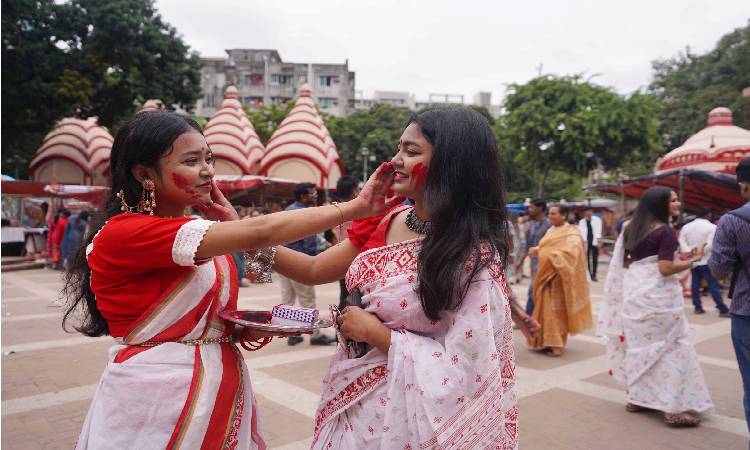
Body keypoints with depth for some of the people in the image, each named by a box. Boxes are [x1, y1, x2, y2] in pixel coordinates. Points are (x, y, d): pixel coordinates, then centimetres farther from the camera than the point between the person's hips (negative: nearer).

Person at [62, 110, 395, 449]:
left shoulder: (207, 239, 5)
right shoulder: (121, 233, -20)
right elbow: (256, 234, -28)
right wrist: (355, 207, -25)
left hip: (223, 393, 7)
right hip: (158, 400, -7)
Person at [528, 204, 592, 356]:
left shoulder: (571, 233, -9)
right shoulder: (551, 231, 16)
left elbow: (569, 252, -23)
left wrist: (542, 252, -27)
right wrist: (537, 250, -1)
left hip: (558, 277, -7)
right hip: (545, 275, 7)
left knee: (557, 310, -4)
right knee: (544, 309, 9)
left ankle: (556, 345, 3)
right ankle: (546, 341, 17)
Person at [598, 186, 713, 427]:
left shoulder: (631, 228, 11)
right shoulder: (665, 231, -12)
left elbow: (624, 263, 15)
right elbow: (666, 268, -17)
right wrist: (694, 259, -7)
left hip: (633, 292, 8)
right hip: (657, 296, -8)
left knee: (639, 344, 15)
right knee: (671, 347, -1)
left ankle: (637, 398, 23)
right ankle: (676, 408, 1)